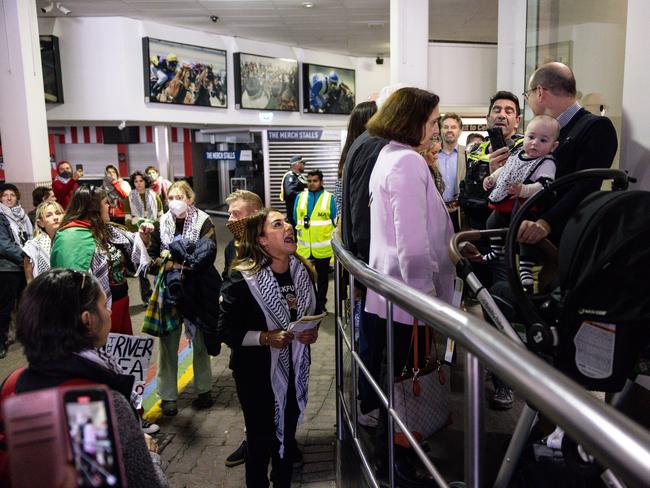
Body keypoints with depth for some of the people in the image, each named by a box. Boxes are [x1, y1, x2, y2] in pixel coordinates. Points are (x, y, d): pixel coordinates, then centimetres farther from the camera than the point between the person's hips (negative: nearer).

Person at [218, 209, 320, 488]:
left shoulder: (303, 271, -2)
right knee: (261, 439, 9)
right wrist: (265, 337, -26)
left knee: (287, 435, 20)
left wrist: (312, 331, -7)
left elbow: (313, 313, 14)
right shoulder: (242, 279, -17)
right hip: (257, 373, -4)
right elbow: (227, 330, -15)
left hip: (295, 369, 5)